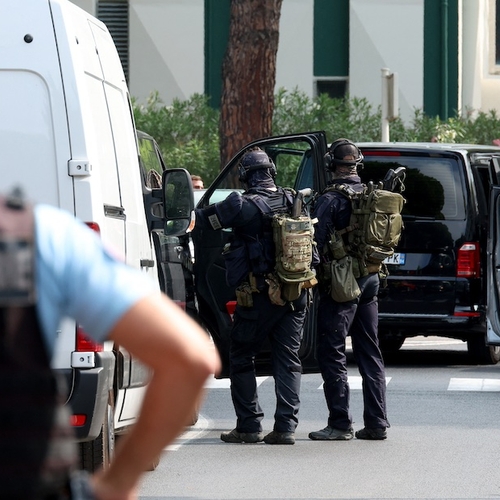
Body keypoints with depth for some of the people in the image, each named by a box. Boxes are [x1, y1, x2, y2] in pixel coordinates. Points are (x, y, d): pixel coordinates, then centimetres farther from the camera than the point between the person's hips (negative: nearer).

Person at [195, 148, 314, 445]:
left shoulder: (243, 206, -12)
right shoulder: (295, 202, 5)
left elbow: (203, 219, -5)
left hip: (258, 297, -5)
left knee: (242, 359, 8)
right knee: (288, 360, 8)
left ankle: (250, 426, 6)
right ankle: (286, 426, 3)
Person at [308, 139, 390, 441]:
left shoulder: (331, 200, -13)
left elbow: (317, 242, -15)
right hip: (370, 280, 7)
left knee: (332, 354, -1)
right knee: (370, 354, 12)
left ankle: (340, 424, -3)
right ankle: (377, 424, 12)